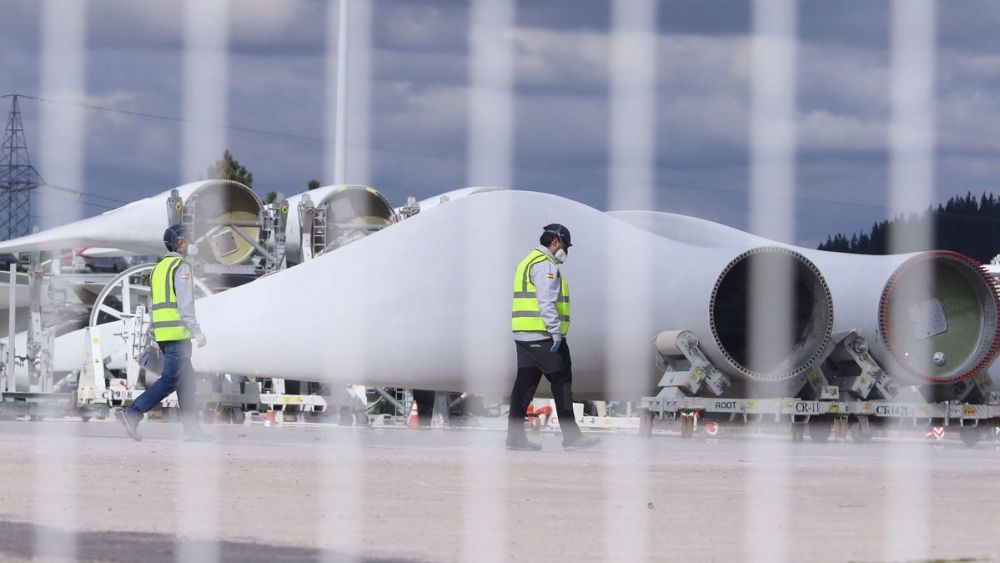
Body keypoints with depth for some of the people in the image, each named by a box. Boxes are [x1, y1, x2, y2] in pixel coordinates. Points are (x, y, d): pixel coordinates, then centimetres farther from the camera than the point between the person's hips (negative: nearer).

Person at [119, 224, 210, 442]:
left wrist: (154, 337, 22)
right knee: (170, 380, -10)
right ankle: (133, 414, -19)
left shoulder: (158, 268, 19)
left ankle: (191, 429, 8)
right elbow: (185, 304, -17)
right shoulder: (181, 267, -8)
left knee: (186, 379, 11)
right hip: (178, 332, -9)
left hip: (161, 332, 9)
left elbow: (153, 306, 20)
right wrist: (196, 332, -15)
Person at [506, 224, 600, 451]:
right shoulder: (545, 265, -11)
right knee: (562, 383, -4)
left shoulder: (528, 262, 21)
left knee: (525, 383, 8)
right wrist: (556, 332, -22)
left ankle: (515, 437, 5)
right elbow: (547, 302, -21)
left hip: (524, 336, 10)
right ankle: (571, 437, -2)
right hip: (543, 336, -10)